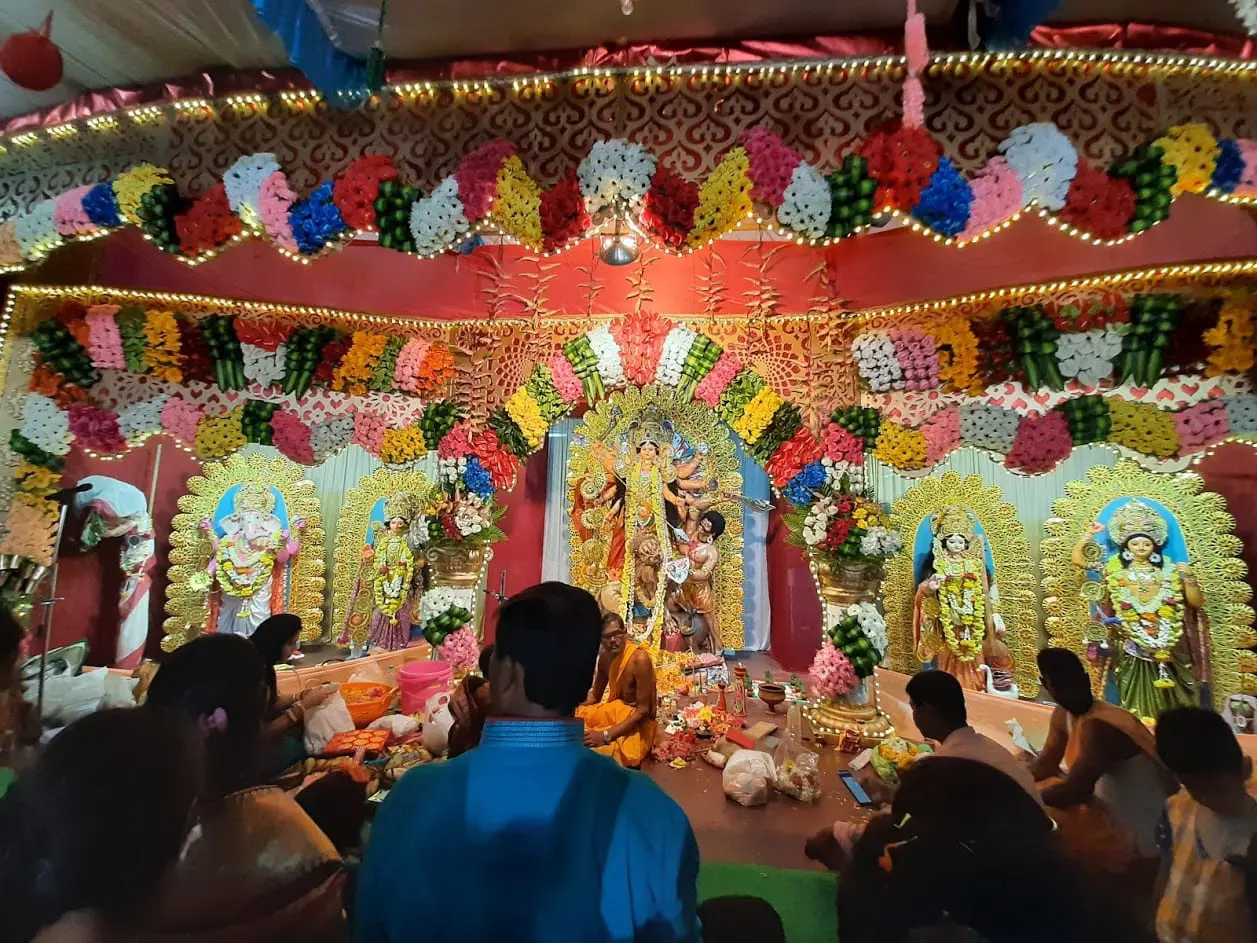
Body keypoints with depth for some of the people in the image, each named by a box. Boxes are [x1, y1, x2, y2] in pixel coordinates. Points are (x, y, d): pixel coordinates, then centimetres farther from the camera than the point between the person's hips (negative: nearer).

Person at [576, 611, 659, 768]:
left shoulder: (639, 659, -26)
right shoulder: (605, 657, -4)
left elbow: (643, 711, -25)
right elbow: (595, 696, 10)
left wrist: (605, 736, -31)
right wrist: (574, 709, -11)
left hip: (638, 722, -7)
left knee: (599, 750, -32)